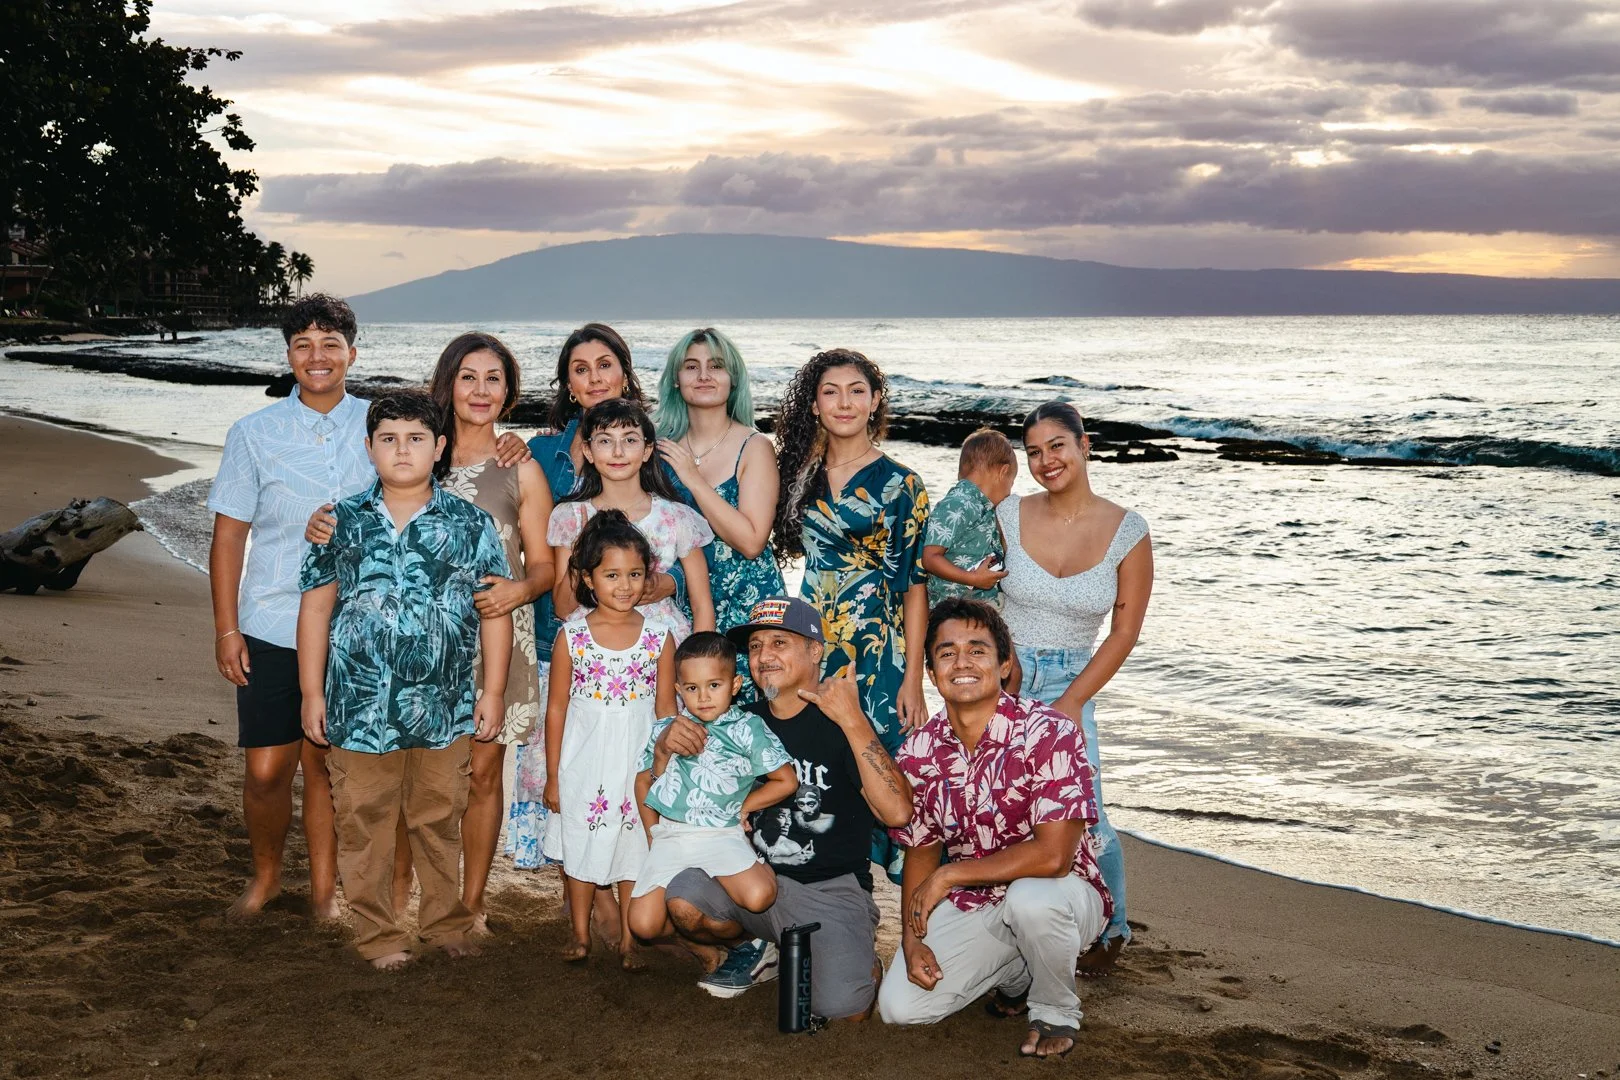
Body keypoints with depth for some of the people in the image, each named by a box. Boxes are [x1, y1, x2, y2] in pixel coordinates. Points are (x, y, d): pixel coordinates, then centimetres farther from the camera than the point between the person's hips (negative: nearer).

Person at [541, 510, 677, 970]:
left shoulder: (659, 636, -5)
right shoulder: (572, 636, -7)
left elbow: (666, 708, 1)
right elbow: (557, 707, -2)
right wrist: (553, 774, 0)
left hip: (638, 760, 0)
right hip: (584, 758, 0)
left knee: (634, 846, 6)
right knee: (580, 845, 10)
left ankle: (628, 941, 19)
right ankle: (580, 934, 27)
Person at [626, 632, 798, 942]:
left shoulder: (747, 728, -2)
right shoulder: (665, 730, 9)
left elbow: (786, 781, 0)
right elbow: (644, 780, 22)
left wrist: (743, 806, 3)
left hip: (722, 835, -2)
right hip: (670, 835, 3)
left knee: (759, 896, -28)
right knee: (644, 925, -13)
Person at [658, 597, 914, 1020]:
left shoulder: (840, 725, -9)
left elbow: (898, 812, -24)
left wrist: (853, 719, -26)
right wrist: (668, 740, -9)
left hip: (831, 890, -4)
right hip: (755, 879, 4)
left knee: (842, 1009, -25)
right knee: (683, 899, -26)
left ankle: (861, 963, 13)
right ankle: (753, 952, 7)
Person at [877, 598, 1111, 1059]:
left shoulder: (1049, 734, -22)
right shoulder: (919, 751, -4)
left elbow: (1052, 856, -29)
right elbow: (920, 851, 7)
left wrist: (948, 875, -20)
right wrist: (912, 939, -8)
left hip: (1063, 895, -5)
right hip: (972, 905, 5)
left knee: (1030, 898, -39)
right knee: (899, 1006, -12)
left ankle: (1057, 1012, -5)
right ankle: (1015, 973, 18)